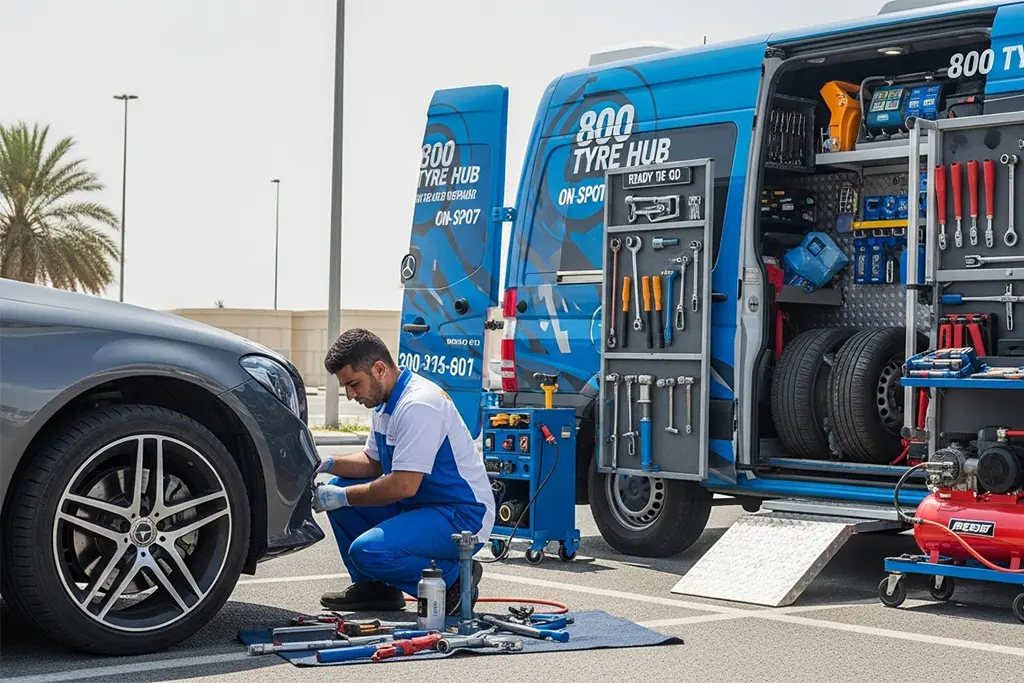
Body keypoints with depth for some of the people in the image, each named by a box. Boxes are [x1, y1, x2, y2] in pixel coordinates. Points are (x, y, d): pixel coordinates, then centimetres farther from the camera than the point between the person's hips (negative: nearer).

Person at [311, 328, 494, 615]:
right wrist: (328, 464, 3)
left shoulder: (418, 405, -23)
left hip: (462, 518, -10)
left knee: (367, 551, -27)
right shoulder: (385, 402, 10)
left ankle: (454, 579, -8)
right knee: (338, 487, 6)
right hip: (420, 505, 10)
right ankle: (374, 587, 12)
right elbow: (373, 462, 21)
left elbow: (404, 485, -26)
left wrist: (343, 497, -17)